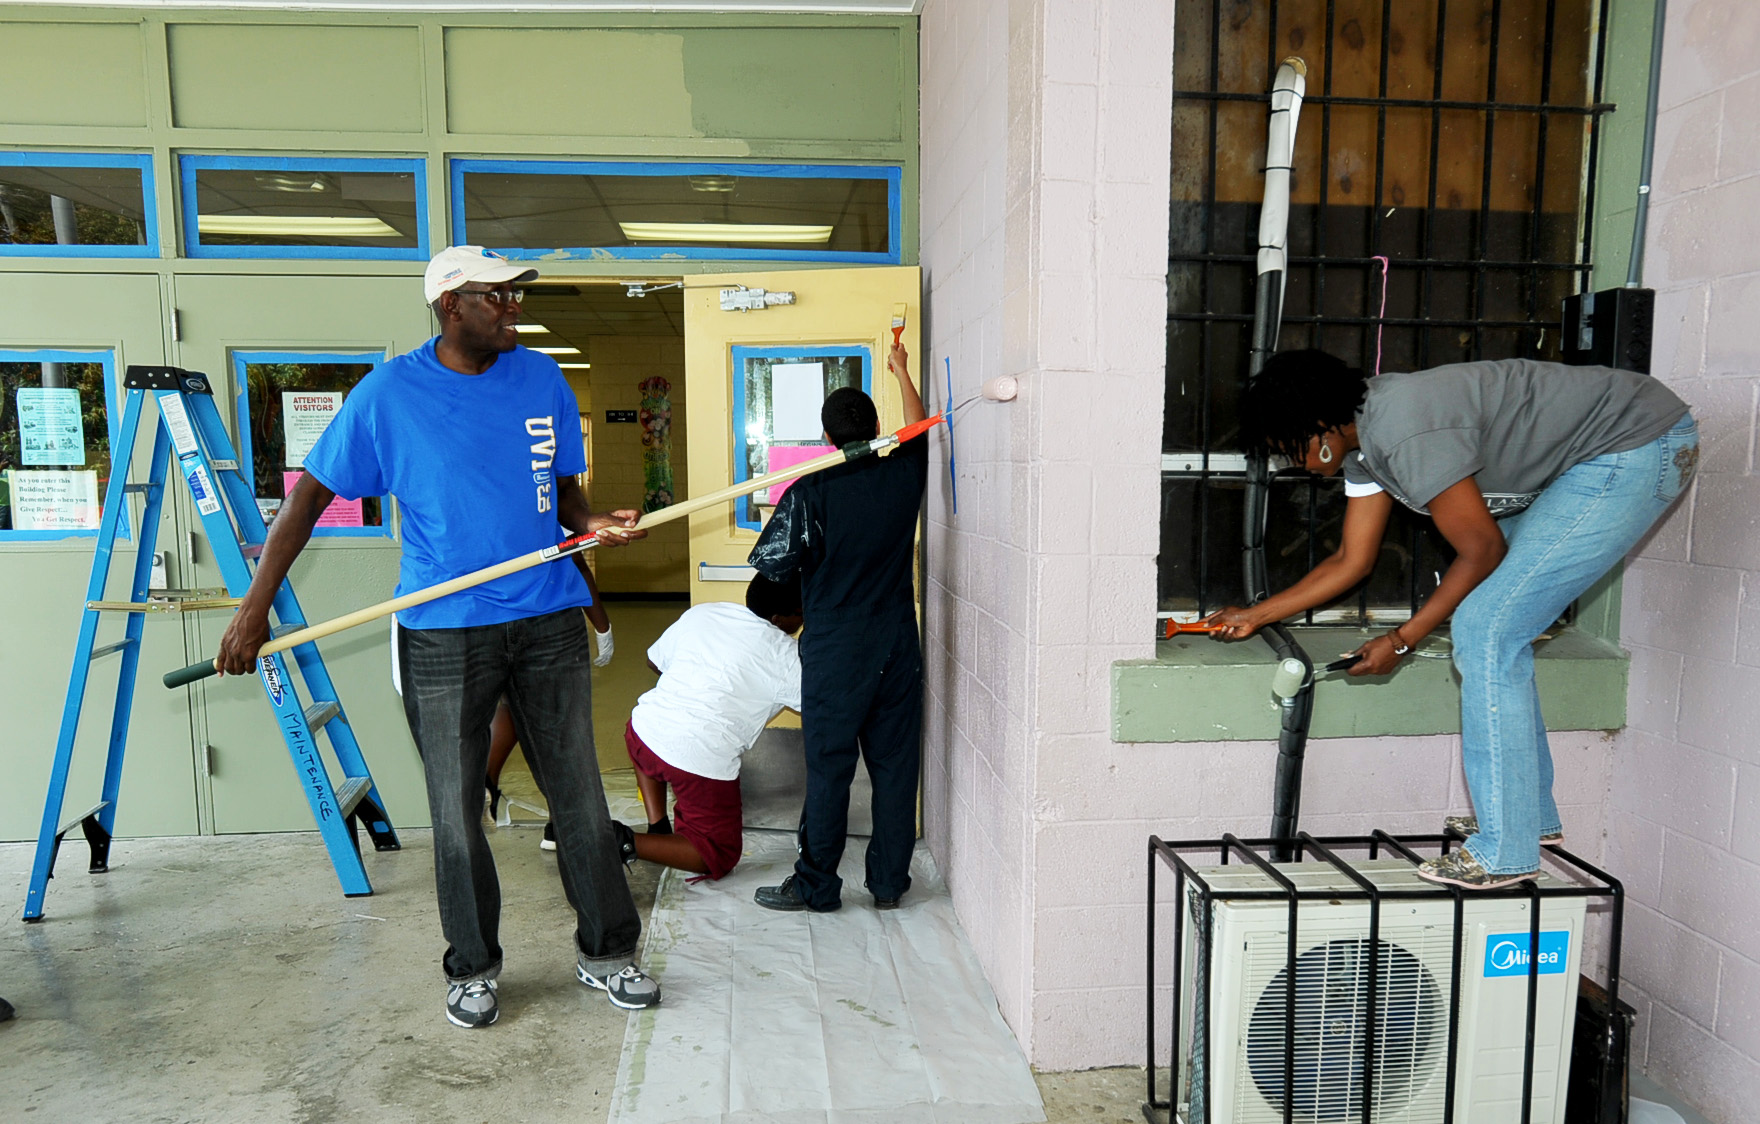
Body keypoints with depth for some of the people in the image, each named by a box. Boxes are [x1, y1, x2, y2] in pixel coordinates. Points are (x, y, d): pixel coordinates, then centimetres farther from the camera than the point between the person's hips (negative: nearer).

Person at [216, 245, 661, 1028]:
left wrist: (590, 523, -10)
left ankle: (606, 951, 25)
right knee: (456, 811, 9)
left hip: (549, 619, 2)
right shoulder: (389, 394, -3)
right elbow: (310, 494, 1)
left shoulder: (543, 380, 5)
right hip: (443, 632, -2)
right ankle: (472, 968, 29)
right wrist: (254, 608, -2)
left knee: (580, 795, 8)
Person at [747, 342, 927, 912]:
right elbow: (919, 429, 21)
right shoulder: (904, 474, 0)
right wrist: (901, 371, 35)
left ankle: (816, 886, 15)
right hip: (898, 647, 4)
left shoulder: (812, 491, -12)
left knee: (829, 768, 4)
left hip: (834, 651, -3)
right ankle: (889, 882, 20)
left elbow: (772, 563, -14)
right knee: (895, 764, 10)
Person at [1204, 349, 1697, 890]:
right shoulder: (1363, 442, 5)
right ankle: (1532, 815, 24)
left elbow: (1483, 550, -18)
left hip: (1639, 447, -10)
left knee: (1485, 628, -13)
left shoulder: (1404, 432, -26)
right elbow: (1351, 561, 12)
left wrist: (1402, 640, -10)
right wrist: (1254, 616, 17)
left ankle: (1505, 851, -5)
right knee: (1494, 627, 12)